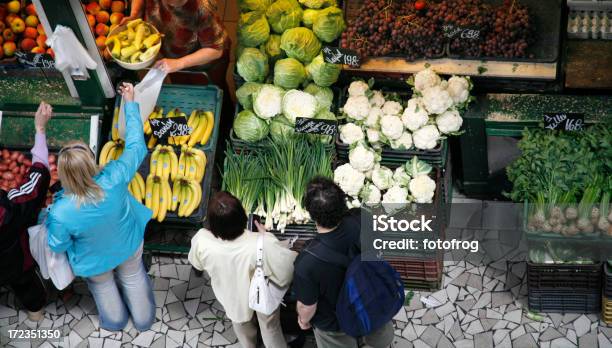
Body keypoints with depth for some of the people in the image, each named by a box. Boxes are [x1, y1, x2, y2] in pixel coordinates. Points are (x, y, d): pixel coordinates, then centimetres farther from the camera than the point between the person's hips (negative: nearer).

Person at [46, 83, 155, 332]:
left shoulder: (62, 213, -43)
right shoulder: (114, 178, -42)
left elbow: (58, 246, -21)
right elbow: (136, 146, -24)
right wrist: (130, 103, -15)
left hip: (96, 261, -1)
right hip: (130, 246, 1)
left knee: (103, 286, 34)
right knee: (133, 278, 31)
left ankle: (115, 320, 62)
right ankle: (144, 319, 57)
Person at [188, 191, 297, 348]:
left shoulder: (201, 240, -35)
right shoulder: (263, 245, -45)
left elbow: (197, 263, -10)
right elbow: (289, 265, -27)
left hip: (233, 297, 3)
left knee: (241, 323, 37)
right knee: (270, 328, 29)